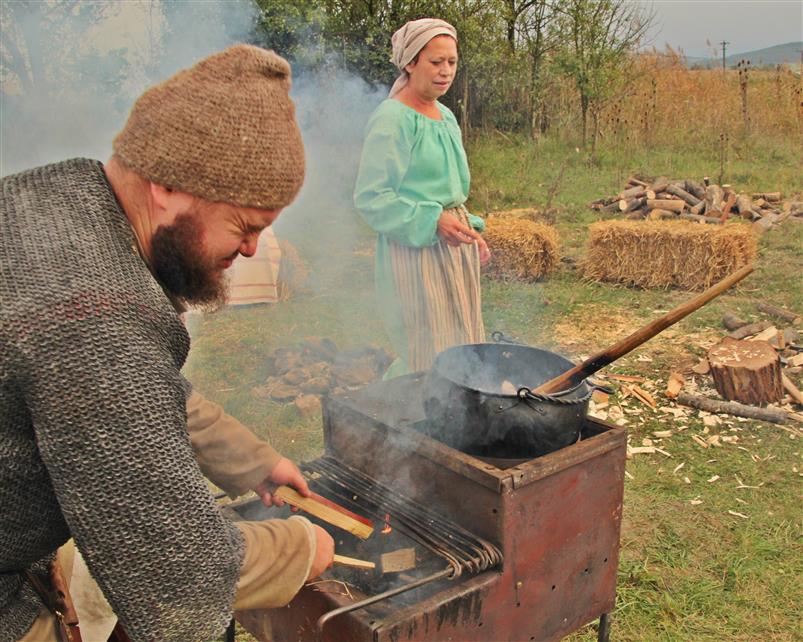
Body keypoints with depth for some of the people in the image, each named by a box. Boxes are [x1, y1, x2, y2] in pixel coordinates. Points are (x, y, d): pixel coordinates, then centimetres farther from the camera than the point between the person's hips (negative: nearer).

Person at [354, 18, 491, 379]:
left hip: (452, 244, 9)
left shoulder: (446, 117, 14)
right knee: (428, 356, -5)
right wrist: (433, 222, -25)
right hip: (414, 250, -8)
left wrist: (472, 230, 14)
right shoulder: (392, 119, -13)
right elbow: (371, 197, -18)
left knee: (460, 348, 13)